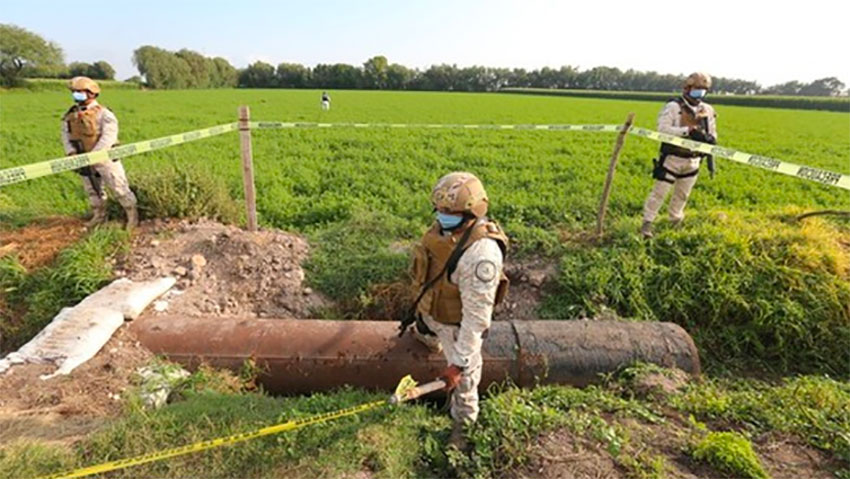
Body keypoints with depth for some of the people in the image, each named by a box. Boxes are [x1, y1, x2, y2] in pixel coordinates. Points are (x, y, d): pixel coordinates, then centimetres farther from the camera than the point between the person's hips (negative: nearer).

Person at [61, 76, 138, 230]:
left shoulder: (103, 114, -13)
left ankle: (132, 215, 10)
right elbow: (66, 135, 8)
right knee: (92, 189, 16)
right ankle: (99, 215, 30)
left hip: (105, 157, -6)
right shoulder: (70, 115, 7)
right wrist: (71, 152, -10)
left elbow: (108, 137, -21)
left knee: (118, 187, -2)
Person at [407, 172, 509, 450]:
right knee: (426, 327, 41)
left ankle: (463, 424, 44)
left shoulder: (481, 254, -42)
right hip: (432, 308, 8)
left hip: (457, 322, -8)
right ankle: (427, 338, 79)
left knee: (463, 377, 15)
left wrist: (459, 362, -34)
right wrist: (423, 301, 21)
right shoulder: (447, 225, -16)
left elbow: (476, 316, -37)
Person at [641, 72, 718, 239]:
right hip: (672, 158, -6)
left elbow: (712, 135, 15)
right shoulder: (673, 107, -10)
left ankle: (675, 219, 37)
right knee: (660, 191, -6)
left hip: (692, 161, 6)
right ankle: (647, 222, 1)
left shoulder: (708, 111, 8)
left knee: (682, 194, 17)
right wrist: (687, 131, -30)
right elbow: (663, 128, -23)